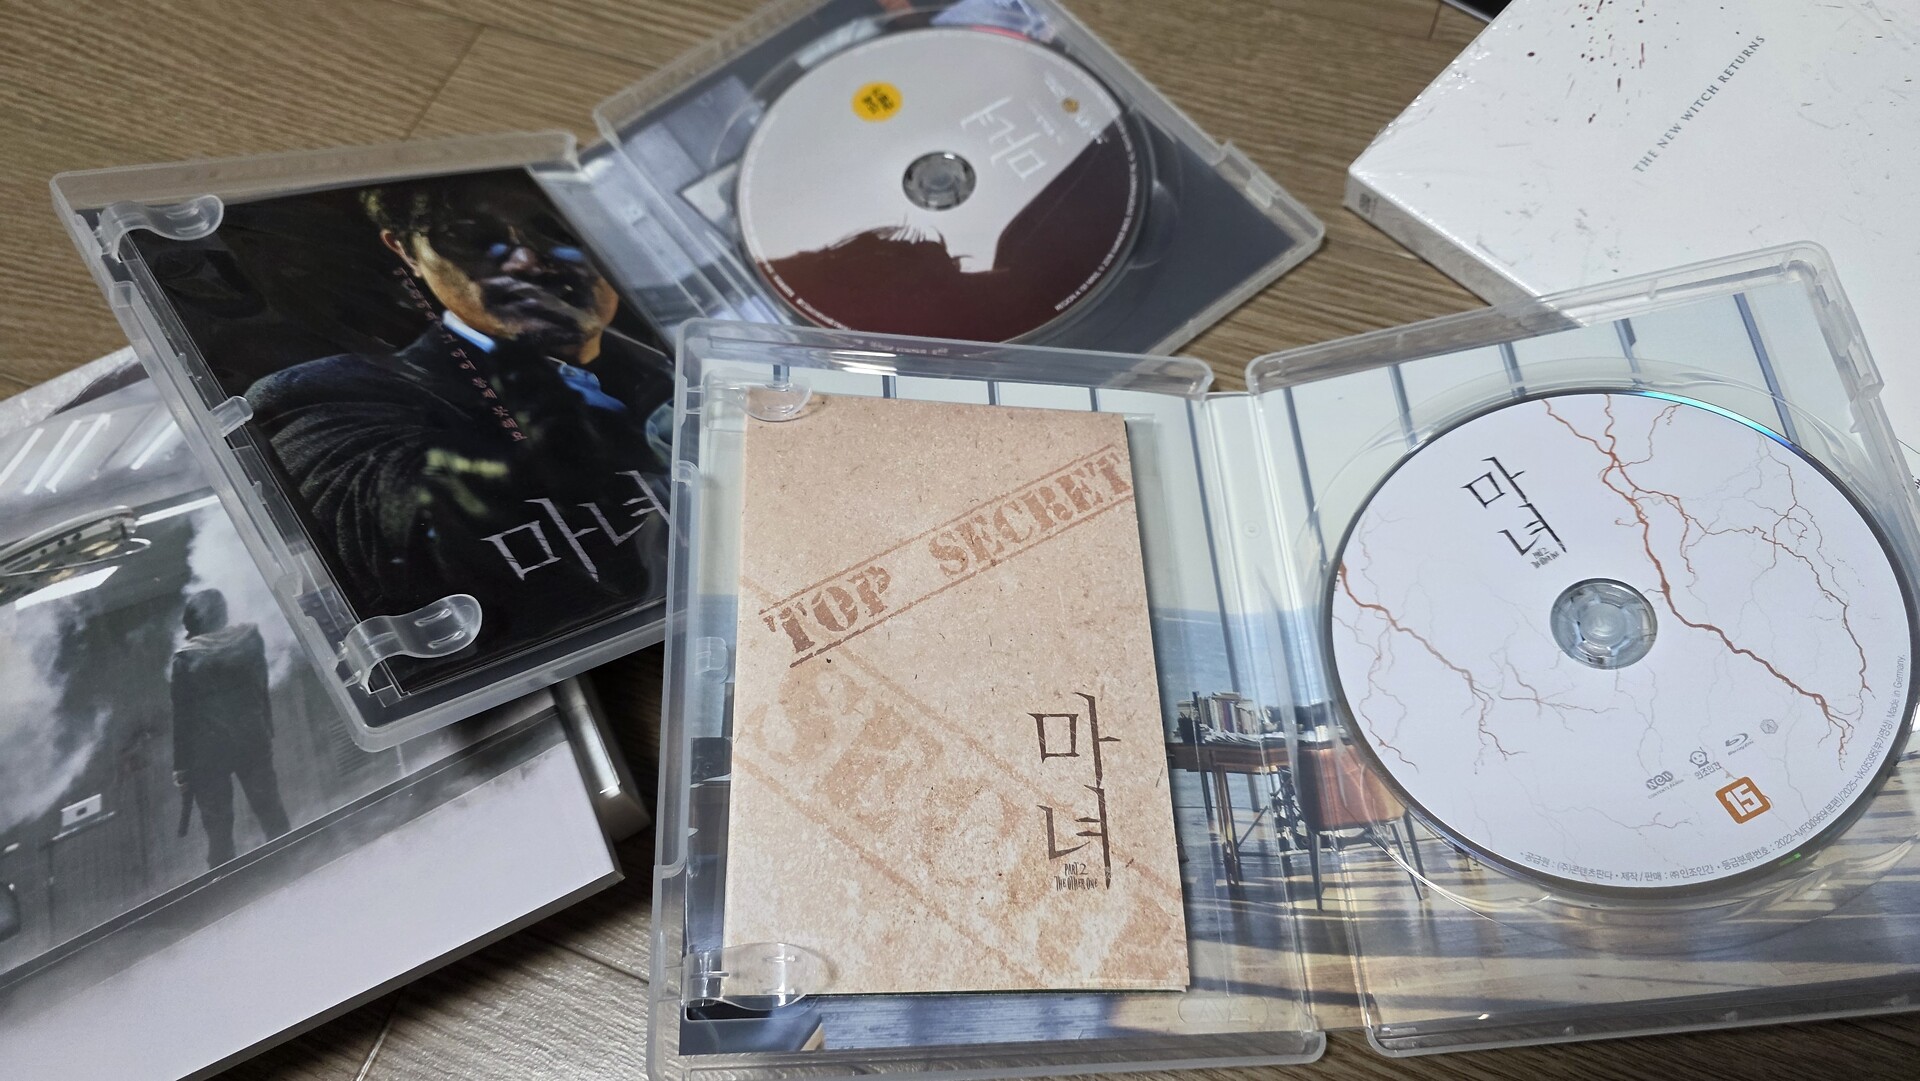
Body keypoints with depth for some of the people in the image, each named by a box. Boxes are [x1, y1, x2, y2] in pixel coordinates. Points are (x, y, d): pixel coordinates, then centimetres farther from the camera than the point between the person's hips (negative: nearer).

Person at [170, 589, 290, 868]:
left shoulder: (186, 660, -15)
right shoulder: (250, 639, -6)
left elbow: (182, 717, -10)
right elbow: (263, 691, 2)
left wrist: (181, 765, -2)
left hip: (209, 753, -3)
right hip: (254, 741, 3)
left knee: (218, 823, 10)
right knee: (269, 809, 16)